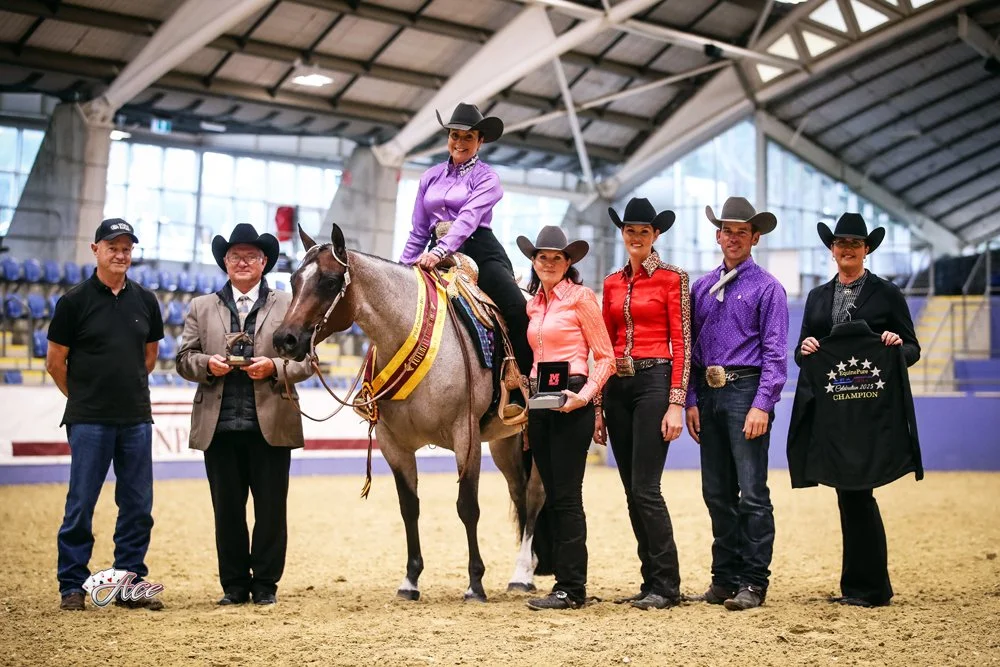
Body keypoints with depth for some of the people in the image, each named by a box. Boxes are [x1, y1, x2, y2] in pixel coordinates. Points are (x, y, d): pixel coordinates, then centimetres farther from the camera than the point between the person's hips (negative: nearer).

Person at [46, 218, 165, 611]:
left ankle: (131, 583, 16)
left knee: (138, 507, 7)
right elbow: (55, 361, 1)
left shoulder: (145, 301, 8)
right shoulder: (74, 301, -4)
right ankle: (72, 586, 10)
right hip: (88, 421, -4)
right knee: (80, 505, 0)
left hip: (137, 419, 4)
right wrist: (83, 398, 7)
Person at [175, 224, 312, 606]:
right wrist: (207, 364, -11)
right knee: (227, 510, 5)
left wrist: (275, 367, -14)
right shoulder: (201, 308, 14)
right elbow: (184, 359, 11)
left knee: (271, 509, 2)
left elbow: (306, 360, 5)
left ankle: (266, 584, 14)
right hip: (219, 426, 2)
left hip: (271, 425, -1)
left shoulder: (287, 305, 9)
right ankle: (234, 585, 16)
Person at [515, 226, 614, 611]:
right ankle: (563, 579, 15)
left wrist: (585, 395, -19)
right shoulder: (533, 304, 15)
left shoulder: (581, 297, -5)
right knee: (552, 496, 9)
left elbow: (605, 358, -6)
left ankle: (573, 589, -2)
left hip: (570, 403, -7)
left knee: (567, 496, -7)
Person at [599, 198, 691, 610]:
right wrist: (598, 407, 12)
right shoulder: (612, 284, 14)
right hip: (617, 387, 6)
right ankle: (651, 581, 15)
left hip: (654, 382, -6)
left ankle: (666, 585, -3)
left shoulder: (672, 279, -1)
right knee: (632, 491, 7)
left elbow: (682, 344, -6)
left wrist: (676, 404, -13)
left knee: (645, 488, -11)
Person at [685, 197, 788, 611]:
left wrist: (762, 405, -16)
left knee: (752, 493, -7)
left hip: (746, 392, -6)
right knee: (717, 493, 10)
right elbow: (690, 347, 13)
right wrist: (691, 401, 5)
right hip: (709, 394, 6)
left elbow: (775, 352, -7)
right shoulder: (701, 288, 14)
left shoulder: (767, 288, -1)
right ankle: (725, 577, 19)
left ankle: (753, 583, -1)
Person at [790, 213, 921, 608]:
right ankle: (857, 586, 14)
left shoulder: (887, 294, 4)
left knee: (857, 491, -9)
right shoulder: (818, 297, 16)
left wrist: (898, 344, -18)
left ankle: (870, 588, 0)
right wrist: (804, 349, -6)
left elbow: (913, 350, 3)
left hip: (872, 409, -4)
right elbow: (801, 352, 16)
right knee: (848, 492, 6)